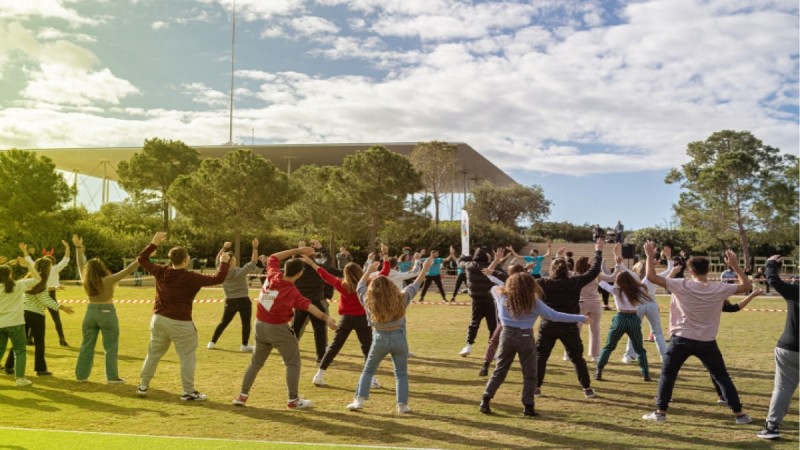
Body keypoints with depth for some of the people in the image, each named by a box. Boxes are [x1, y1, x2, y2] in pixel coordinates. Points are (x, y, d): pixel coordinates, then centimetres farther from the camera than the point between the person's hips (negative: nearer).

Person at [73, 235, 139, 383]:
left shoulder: (86, 280, 0)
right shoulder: (108, 280, -15)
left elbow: (81, 265, 14)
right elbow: (128, 270, -16)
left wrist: (79, 248, 22)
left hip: (91, 312, 5)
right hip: (107, 313, -5)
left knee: (87, 345, 12)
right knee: (111, 347, 0)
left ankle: (81, 375, 17)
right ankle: (112, 377, 0)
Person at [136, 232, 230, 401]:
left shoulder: (161, 272, -2)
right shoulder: (191, 278, -16)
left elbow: (141, 259, 12)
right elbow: (218, 279, -16)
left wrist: (154, 243, 16)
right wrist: (224, 262, -1)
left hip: (159, 319, 6)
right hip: (180, 324, -6)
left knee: (153, 354, 19)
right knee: (187, 357, 4)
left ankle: (143, 386, 25)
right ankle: (188, 392, 6)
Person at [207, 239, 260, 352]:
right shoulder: (240, 272, -15)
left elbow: (218, 259, 12)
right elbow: (253, 262, -13)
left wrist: (224, 248, 12)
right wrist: (255, 248, -15)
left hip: (230, 301, 5)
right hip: (243, 300, -5)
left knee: (223, 323, 16)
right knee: (246, 323, 3)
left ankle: (212, 342, 17)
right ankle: (244, 345, 4)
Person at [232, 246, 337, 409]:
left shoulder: (272, 275, -7)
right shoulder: (292, 291, -22)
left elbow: (273, 257, 12)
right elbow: (308, 305, -38)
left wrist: (297, 251, 9)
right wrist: (325, 317, -52)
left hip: (260, 325, 6)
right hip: (278, 328, -6)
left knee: (256, 361, 20)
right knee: (293, 362, 6)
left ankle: (242, 395, 21)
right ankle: (293, 400, 7)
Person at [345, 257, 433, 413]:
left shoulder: (368, 302, -10)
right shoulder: (401, 300, -11)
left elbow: (360, 287, 8)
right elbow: (415, 285, 0)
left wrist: (369, 271, 21)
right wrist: (425, 268, 11)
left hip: (380, 340, 0)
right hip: (399, 339, 0)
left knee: (368, 371, 16)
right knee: (401, 374, 12)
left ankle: (359, 400, 10)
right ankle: (402, 404, 6)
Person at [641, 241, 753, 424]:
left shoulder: (681, 285, -12)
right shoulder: (719, 289, -7)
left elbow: (651, 277, -15)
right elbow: (746, 286, 6)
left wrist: (650, 256, -3)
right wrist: (735, 265, 9)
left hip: (682, 340, -2)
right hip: (707, 342, 2)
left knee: (667, 375, 11)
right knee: (722, 377, 15)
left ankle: (660, 412, 9)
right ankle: (739, 414, 19)